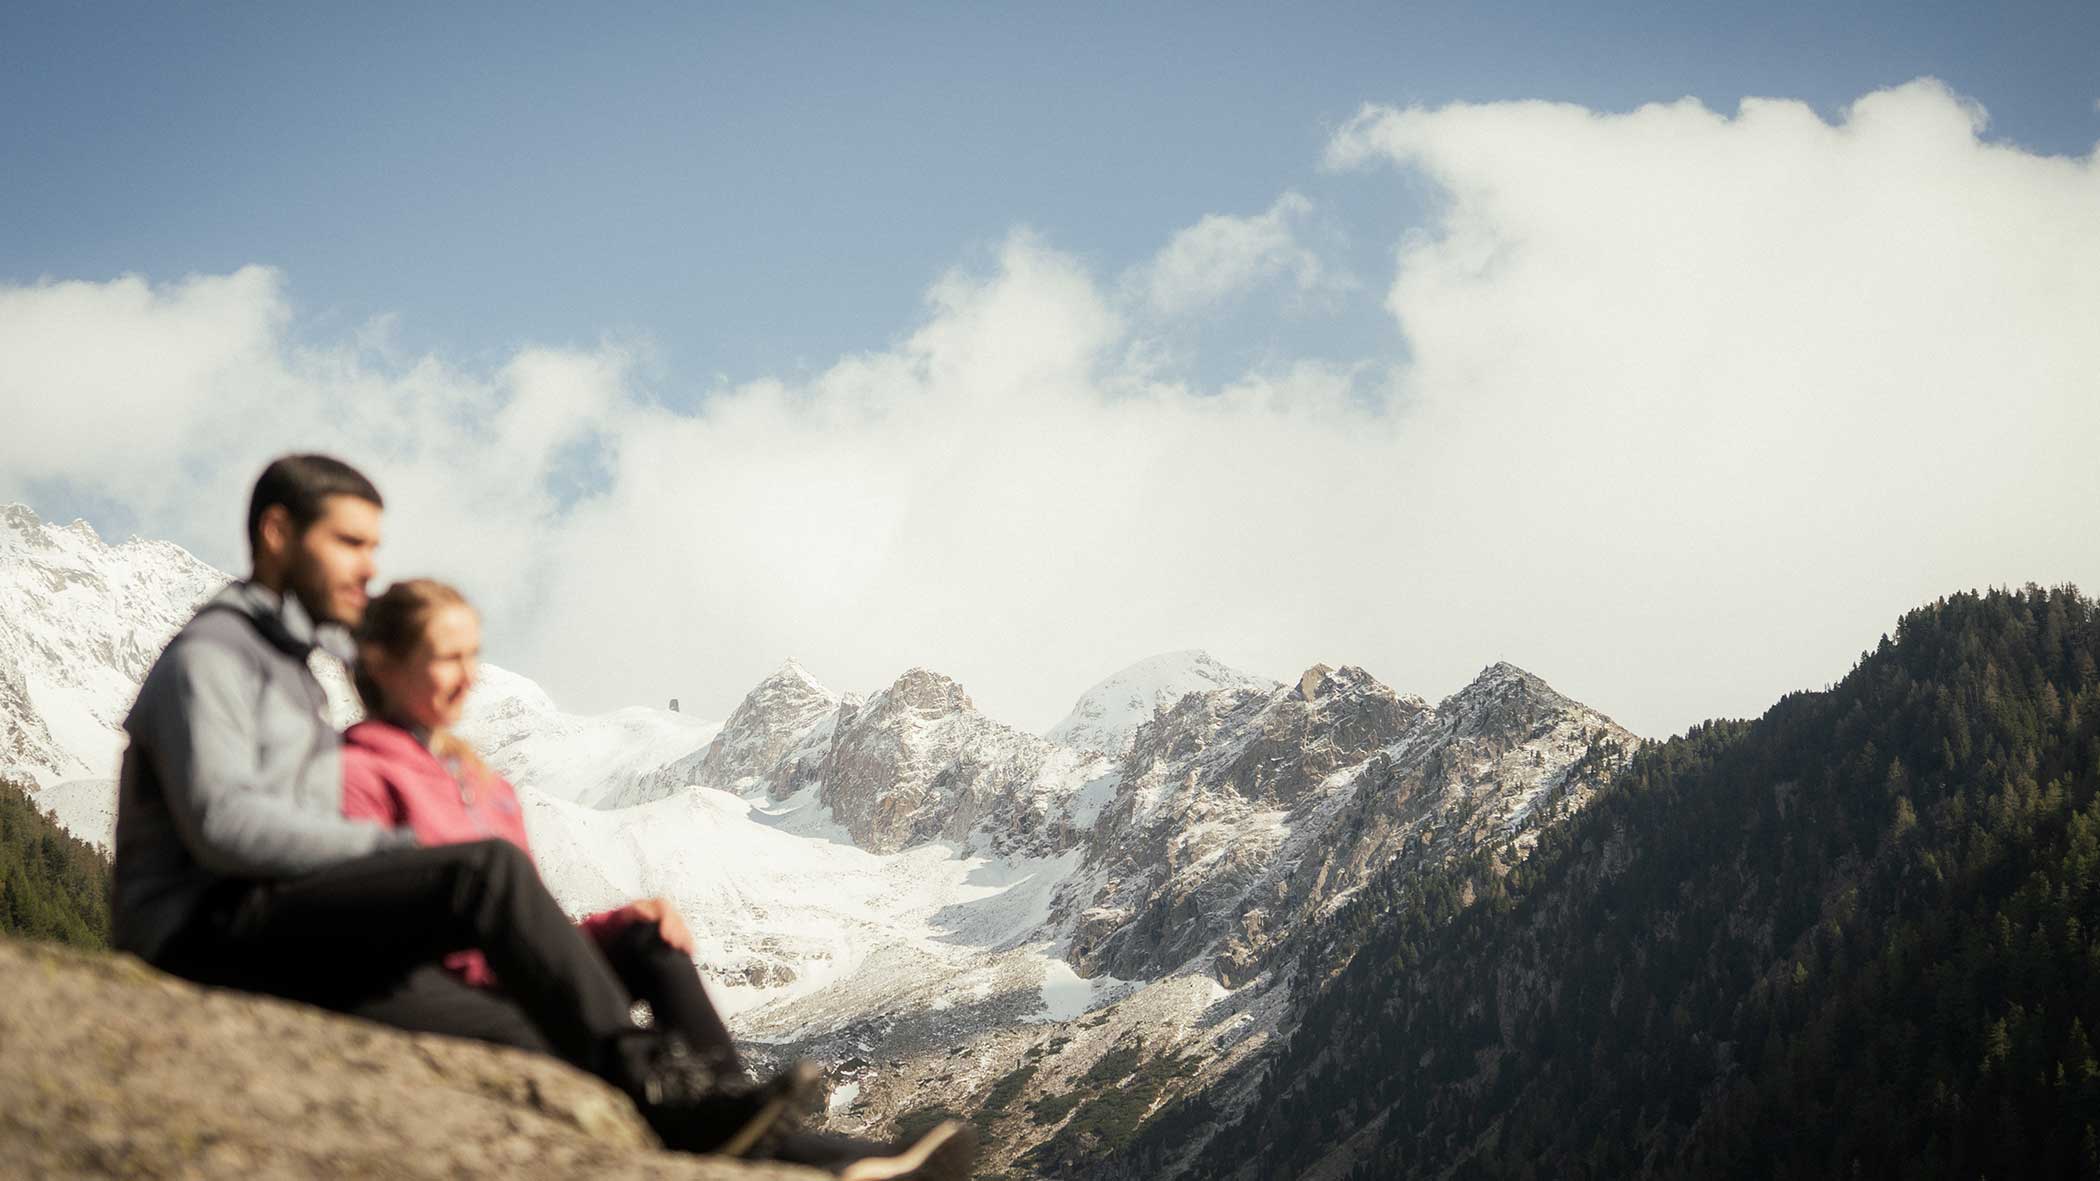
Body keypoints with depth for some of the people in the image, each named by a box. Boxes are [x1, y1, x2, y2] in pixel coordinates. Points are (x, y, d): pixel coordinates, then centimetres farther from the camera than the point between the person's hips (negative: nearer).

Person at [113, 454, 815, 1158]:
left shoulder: (287, 668, 30)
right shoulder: (205, 657, -1)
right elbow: (222, 824, -16)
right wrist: (394, 850, -16)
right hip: (210, 936, -9)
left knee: (525, 1044, -14)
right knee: (489, 870, -26)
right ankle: (652, 1078, -28)